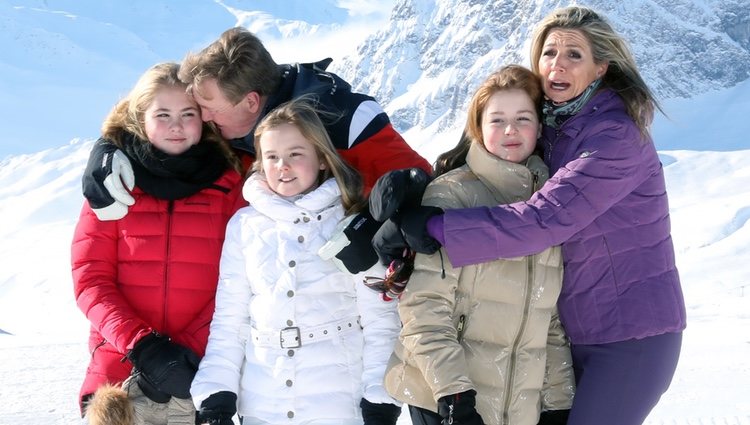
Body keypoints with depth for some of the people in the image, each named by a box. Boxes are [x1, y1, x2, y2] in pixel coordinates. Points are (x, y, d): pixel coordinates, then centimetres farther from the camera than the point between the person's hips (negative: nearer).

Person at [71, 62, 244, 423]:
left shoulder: (229, 184, 3)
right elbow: (91, 278, -2)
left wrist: (192, 351, -14)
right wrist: (142, 346, -15)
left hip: (200, 379, 0)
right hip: (122, 376, 0)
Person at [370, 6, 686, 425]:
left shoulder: (616, 135, -19)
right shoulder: (549, 127, 5)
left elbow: (543, 219, -29)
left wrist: (427, 226, -28)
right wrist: (408, 182, -17)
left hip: (632, 331, -7)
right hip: (575, 327, 7)